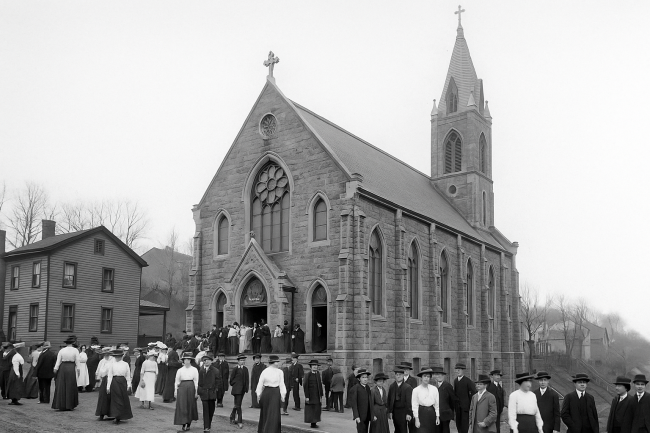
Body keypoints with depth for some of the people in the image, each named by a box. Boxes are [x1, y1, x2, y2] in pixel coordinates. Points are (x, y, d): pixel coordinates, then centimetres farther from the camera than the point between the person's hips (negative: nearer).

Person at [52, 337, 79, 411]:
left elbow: (58, 361, 1)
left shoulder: (61, 351, 2)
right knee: (70, 388, 7)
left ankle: (61, 405, 9)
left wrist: (55, 369, 5)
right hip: (71, 369, -1)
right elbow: (77, 362, -3)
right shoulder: (75, 350, -2)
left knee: (61, 387, 9)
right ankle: (69, 406, 9)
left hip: (62, 368, 1)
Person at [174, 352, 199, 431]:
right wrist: (175, 391, 1)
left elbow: (196, 381, 2)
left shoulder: (194, 370, 3)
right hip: (182, 388, 0)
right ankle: (184, 424, -3)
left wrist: (196, 391, -2)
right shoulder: (180, 370, 4)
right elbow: (176, 382, 6)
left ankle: (188, 423, 17)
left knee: (191, 406, 5)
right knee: (182, 406, -5)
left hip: (191, 388, 0)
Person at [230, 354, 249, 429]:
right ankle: (239, 421, -6)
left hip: (242, 389, 6)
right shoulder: (235, 369, -9)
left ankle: (232, 418, 32)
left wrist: (246, 388, 8)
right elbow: (231, 379, -1)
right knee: (238, 405, -8)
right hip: (237, 389, -6)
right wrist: (235, 385, 3)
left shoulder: (245, 369, 8)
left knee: (237, 405, 15)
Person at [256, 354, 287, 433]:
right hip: (275, 392, -4)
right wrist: (283, 395, -2)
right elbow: (281, 385, -8)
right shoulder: (279, 372, -9)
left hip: (266, 392, 4)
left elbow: (260, 383, 1)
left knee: (265, 413, 18)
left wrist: (258, 394, 8)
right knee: (273, 414, 3)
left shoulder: (264, 371, -1)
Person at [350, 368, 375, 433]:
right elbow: (353, 404, -14)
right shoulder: (354, 389, -11)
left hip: (367, 416, 6)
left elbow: (370, 403, 13)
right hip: (360, 417, -6)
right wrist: (356, 416, -20)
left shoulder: (368, 388, 11)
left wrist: (372, 415, 9)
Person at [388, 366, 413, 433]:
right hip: (395, 412, 4)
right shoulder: (392, 386, 6)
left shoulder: (407, 387, -8)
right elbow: (389, 400, 7)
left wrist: (409, 413, -14)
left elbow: (409, 401, -11)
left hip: (403, 412, -4)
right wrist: (389, 411, 2)